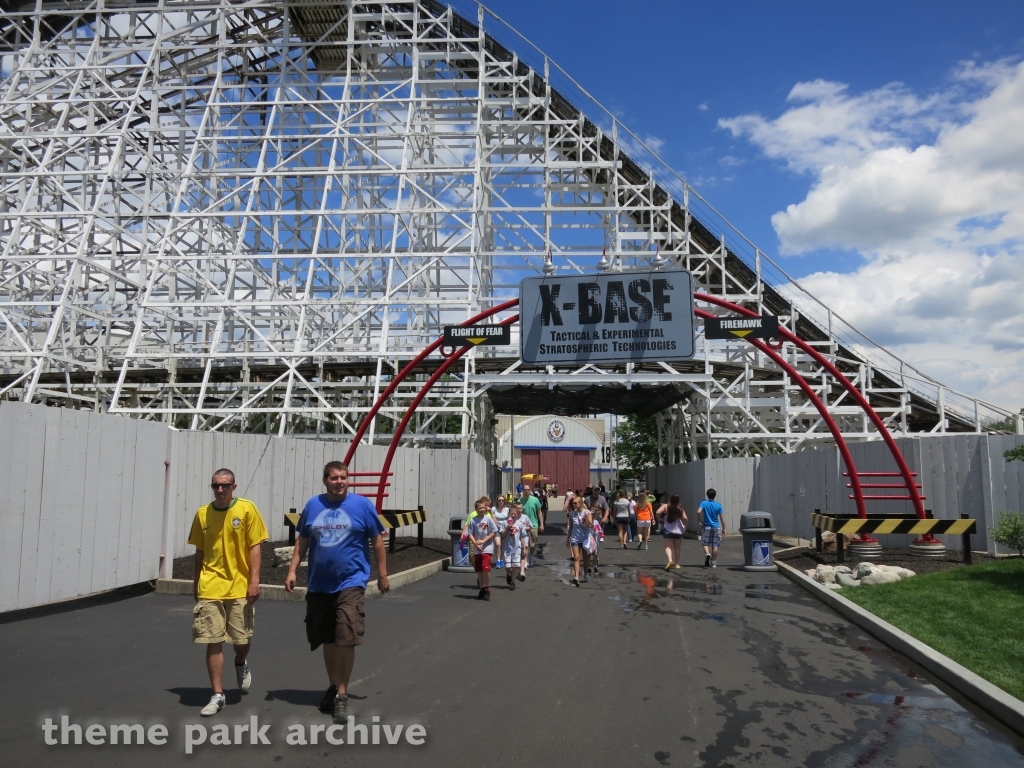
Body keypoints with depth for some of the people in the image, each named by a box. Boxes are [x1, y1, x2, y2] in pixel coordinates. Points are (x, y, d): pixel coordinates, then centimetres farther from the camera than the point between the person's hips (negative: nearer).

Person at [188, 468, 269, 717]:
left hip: (239, 587, -2)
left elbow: (254, 547, -6)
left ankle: (241, 664, 41)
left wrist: (254, 580, -11)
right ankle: (218, 695, 12)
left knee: (242, 639, 7)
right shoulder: (202, 513, 3)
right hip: (210, 588, 2)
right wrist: (196, 583, 15)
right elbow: (200, 551, 12)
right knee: (213, 642, 2)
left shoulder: (247, 509, -6)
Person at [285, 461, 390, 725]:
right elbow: (302, 541, 11)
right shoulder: (313, 505, 4)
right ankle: (333, 686, 34)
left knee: (346, 639, -10)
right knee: (328, 640, 16)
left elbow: (377, 540, 0)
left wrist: (382, 574, 1)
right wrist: (292, 570, 3)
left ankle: (342, 696, 2)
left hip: (350, 583, -4)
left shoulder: (362, 505, -5)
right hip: (319, 585, 4)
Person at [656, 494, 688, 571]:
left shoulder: (665, 507, -5)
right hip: (678, 530, 2)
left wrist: (660, 520, -2)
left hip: (668, 530, -2)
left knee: (668, 546, -4)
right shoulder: (680, 509, -2)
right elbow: (685, 519, -13)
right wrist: (685, 526, 5)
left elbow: (657, 513, -19)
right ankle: (676, 564, 20)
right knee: (677, 548, 16)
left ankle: (670, 560, -30)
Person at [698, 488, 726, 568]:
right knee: (715, 545, 7)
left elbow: (698, 512, -22)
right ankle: (713, 563, 10)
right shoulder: (718, 505, -3)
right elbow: (722, 518, -1)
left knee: (705, 543, 9)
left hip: (706, 527, -1)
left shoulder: (704, 503, -6)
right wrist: (723, 528, 9)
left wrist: (700, 521, -6)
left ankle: (707, 554, -20)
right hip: (716, 527, 1)